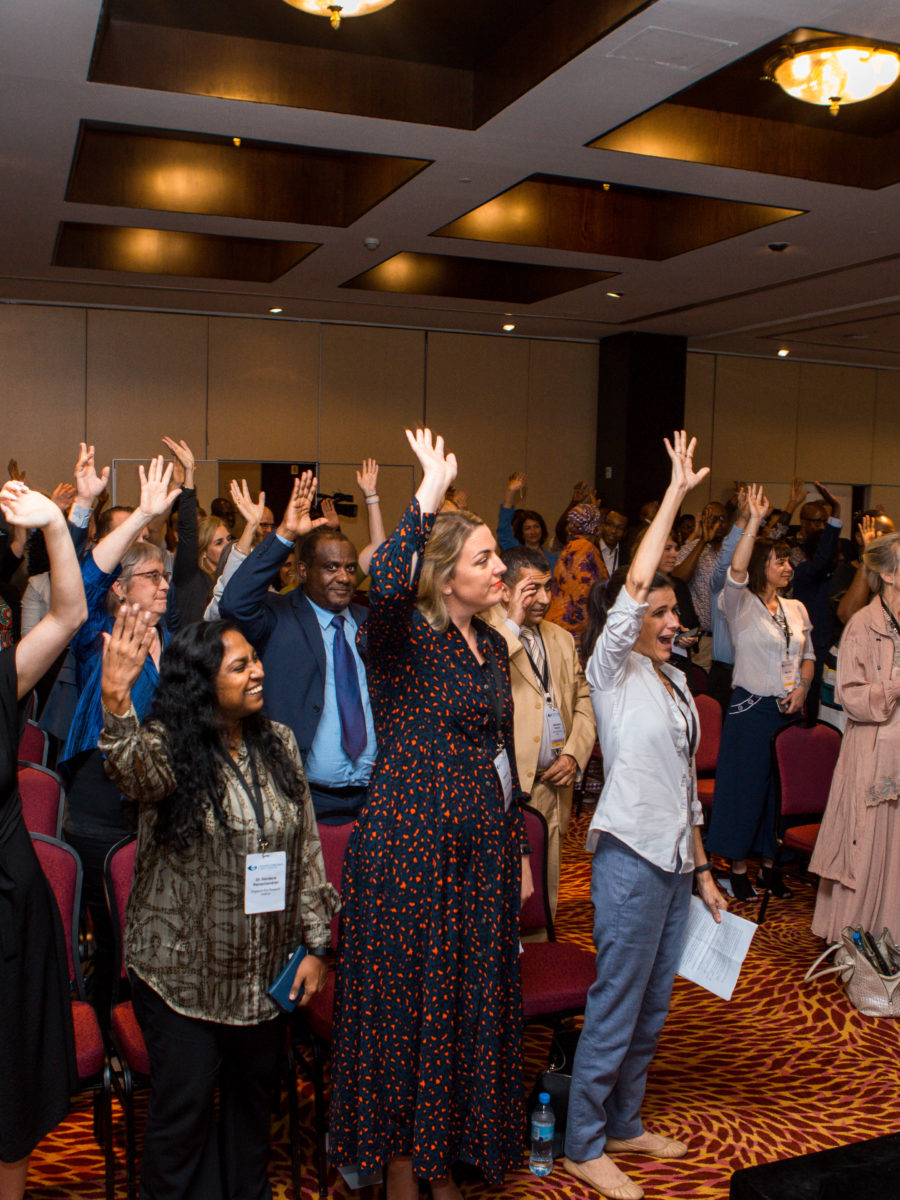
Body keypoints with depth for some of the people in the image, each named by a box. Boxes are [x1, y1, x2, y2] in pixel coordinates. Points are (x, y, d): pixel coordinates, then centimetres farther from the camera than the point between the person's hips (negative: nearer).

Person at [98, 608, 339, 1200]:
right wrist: (117, 704, -58)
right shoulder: (168, 744, -13)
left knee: (255, 1095, 19)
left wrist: (316, 943, 2)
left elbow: (307, 845, 4)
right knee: (184, 1107, 7)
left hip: (266, 968, 4)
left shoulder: (278, 742, 1)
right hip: (184, 971, -4)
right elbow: (137, 773, -39)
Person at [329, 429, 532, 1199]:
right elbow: (386, 583, -37)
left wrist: (518, 847, 18)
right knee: (409, 1002, 4)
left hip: (483, 852, 7)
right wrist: (430, 493, -30)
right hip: (411, 850, -7)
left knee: (472, 1003, 14)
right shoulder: (403, 637, -11)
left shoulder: (492, 645, 11)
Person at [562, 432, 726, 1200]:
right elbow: (633, 585, -23)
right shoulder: (613, 673, -9)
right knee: (616, 1006, 1)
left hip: (674, 860, 8)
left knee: (654, 1006, 16)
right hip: (630, 857, -8)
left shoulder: (675, 681, 12)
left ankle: (624, 1125, 33)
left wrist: (702, 869, 16)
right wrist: (676, 493, -19)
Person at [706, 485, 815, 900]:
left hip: (789, 710, 6)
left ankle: (769, 864, 23)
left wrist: (802, 688, 0)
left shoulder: (796, 609, 13)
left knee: (781, 786, 10)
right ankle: (738, 868, 11)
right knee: (745, 784, -1)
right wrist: (754, 521, -30)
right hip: (751, 709, -5)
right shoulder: (742, 604, -5)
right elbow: (736, 573, -25)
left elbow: (808, 655, 19)